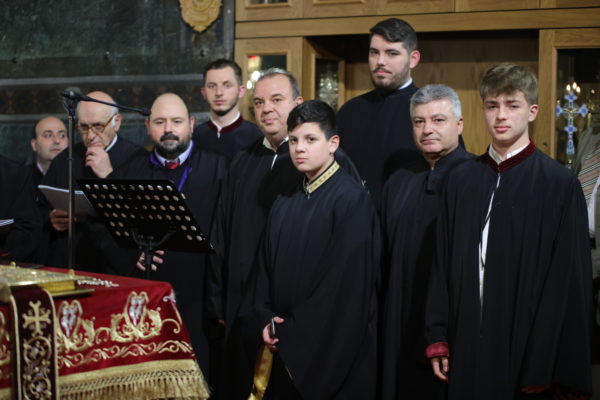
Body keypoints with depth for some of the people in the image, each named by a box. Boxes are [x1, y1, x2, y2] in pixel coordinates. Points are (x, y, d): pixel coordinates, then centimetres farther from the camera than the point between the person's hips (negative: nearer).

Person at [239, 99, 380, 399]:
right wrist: (264, 321, -4)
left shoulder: (351, 200, -11)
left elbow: (346, 280, -16)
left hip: (333, 351, -6)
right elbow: (266, 269, 12)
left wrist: (295, 331, -13)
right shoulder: (285, 203, 11)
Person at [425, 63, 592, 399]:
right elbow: (444, 264, 10)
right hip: (467, 345, 4)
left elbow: (570, 282, -7)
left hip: (525, 350, -4)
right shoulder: (462, 179, 8)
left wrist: (549, 370, -10)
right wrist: (438, 339, 6)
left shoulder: (560, 183, -5)